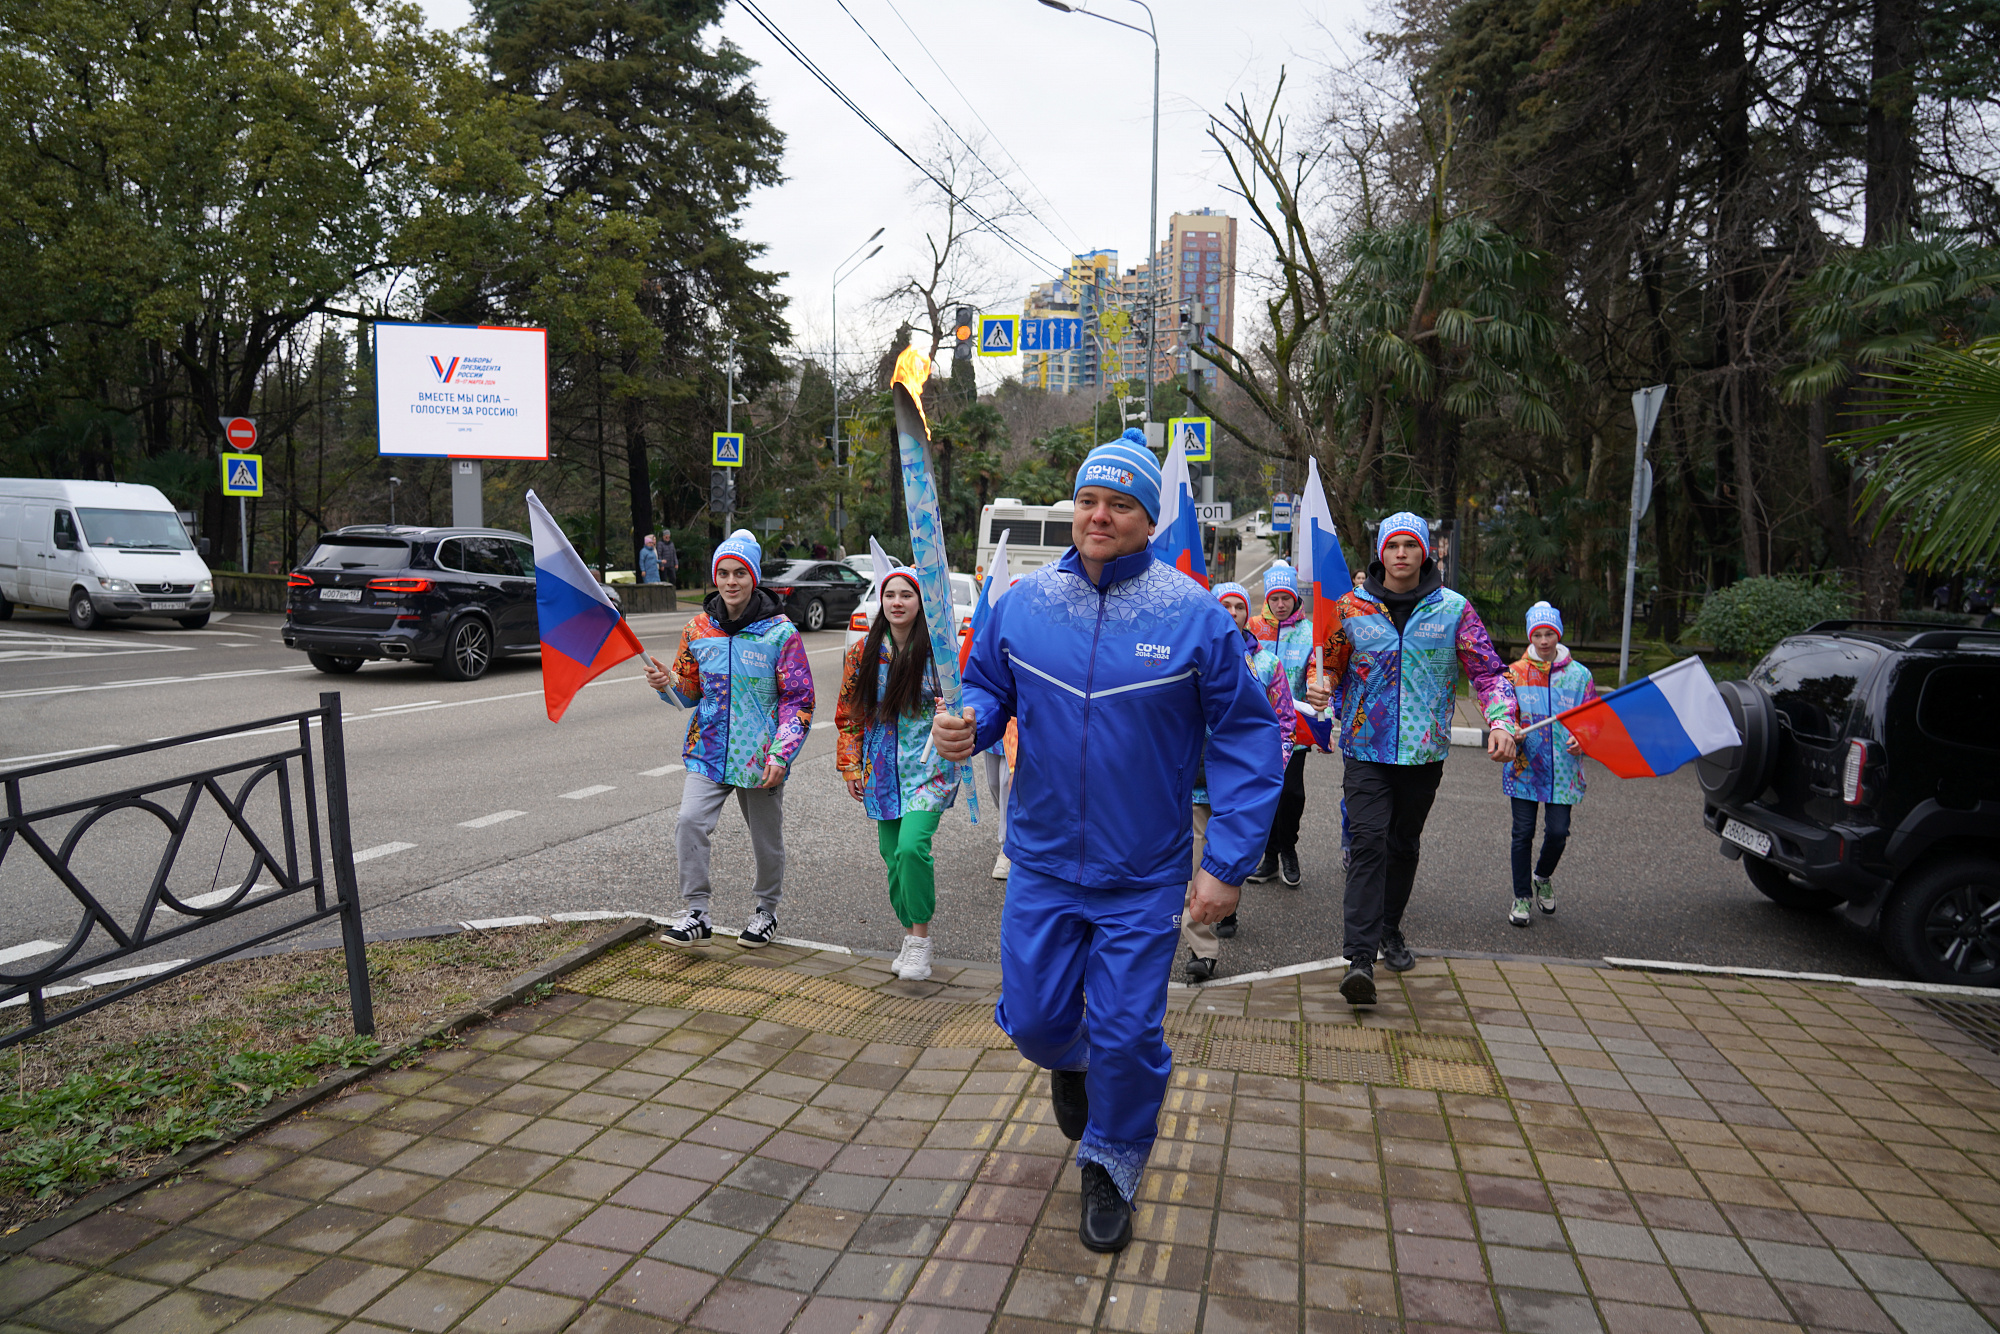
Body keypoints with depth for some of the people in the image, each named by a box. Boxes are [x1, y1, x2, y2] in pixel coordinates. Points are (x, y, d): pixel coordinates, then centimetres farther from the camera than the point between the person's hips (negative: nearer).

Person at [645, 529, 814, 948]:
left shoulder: (780, 632, -7)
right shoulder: (698, 628, 4)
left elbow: (799, 701, -6)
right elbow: (690, 693, 14)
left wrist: (781, 756, -15)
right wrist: (666, 683, -9)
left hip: (760, 756, -2)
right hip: (708, 752, 3)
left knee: (767, 841, 11)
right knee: (690, 823, -16)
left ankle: (766, 910, 35)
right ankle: (696, 914, -1)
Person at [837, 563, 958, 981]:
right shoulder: (863, 652, 5)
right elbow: (849, 713, 13)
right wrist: (851, 767, 9)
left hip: (929, 765, -4)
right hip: (883, 769, 4)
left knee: (911, 846, -20)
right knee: (893, 857, 5)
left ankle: (920, 938, -3)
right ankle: (911, 936, 23)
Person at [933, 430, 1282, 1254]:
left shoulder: (1195, 616, -12)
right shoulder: (1022, 604, -4)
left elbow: (1248, 740, -8)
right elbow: (987, 690, 10)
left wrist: (1227, 863, -12)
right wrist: (964, 725, -15)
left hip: (1145, 878, -2)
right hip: (1042, 864, 3)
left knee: (1126, 1036, 6)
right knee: (1032, 1018, 12)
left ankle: (1110, 1170, 35)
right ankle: (1070, 1063, 51)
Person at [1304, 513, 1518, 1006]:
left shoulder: (1453, 609, 2)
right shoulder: (1351, 607, 0)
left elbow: (1489, 670, 3)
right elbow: (1329, 661, 7)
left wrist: (1500, 721, -13)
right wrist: (1320, 684, -16)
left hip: (1424, 752, 2)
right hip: (1365, 748, -2)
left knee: (1405, 846, 16)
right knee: (1370, 843, -14)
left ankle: (1390, 930, 37)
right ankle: (1360, 957, -17)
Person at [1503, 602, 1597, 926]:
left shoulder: (1579, 674, 5)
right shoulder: (1515, 672, 4)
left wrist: (1581, 740, -13)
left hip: (1563, 768, 0)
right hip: (1524, 764, 0)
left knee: (1558, 831, -1)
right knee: (1523, 832, 2)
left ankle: (1543, 878, 31)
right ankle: (1522, 897, 17)